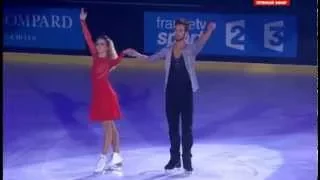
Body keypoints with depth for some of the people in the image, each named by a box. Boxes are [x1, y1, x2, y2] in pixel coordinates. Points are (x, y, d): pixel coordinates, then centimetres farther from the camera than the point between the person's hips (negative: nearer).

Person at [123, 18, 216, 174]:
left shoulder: (191, 49, -6)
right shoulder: (167, 50, 6)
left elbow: (202, 40, -25)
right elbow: (151, 58, 14)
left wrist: (209, 30, -45)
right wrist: (136, 54, 2)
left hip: (186, 92, -4)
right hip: (171, 92, 4)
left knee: (187, 127, 0)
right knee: (173, 126, 9)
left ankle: (187, 159, 5)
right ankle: (175, 158, 18)